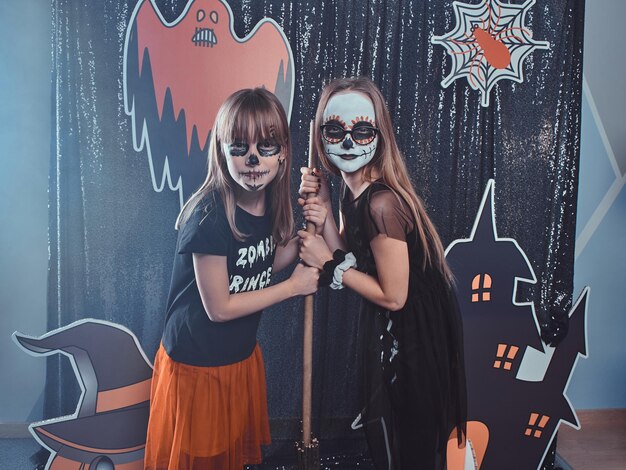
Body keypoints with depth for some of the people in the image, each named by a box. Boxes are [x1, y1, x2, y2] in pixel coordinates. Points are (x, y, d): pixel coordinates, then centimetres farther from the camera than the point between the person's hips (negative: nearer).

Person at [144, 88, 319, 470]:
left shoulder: (270, 201, -8)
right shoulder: (210, 217, -28)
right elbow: (219, 307, -22)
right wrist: (294, 286, -16)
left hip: (243, 354, 7)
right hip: (197, 365, -6)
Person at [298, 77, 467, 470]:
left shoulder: (381, 203, -28)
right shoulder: (351, 191, -1)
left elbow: (393, 296, -23)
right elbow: (354, 264, -2)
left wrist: (328, 265, -16)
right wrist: (324, 214, -12)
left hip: (412, 338, -8)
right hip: (391, 333, 9)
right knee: (384, 436, 27)